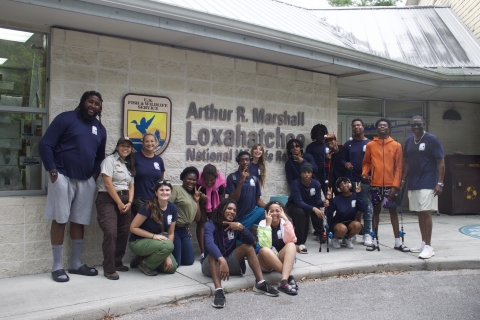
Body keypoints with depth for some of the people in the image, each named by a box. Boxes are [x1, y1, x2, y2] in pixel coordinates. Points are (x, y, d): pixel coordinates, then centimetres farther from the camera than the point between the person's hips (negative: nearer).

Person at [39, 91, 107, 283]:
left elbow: (100, 156, 23)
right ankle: (57, 266, 6)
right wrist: (52, 171, -12)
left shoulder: (100, 129, 14)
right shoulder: (65, 119, -3)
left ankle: (76, 264, 18)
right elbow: (45, 145, -7)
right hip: (63, 177, -5)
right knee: (59, 220, -2)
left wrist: (95, 174, 8)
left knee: (79, 222, 9)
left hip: (86, 181, 5)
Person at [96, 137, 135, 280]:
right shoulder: (110, 160, -4)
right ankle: (109, 269, -11)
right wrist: (119, 203, -12)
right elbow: (108, 184, -12)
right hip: (108, 199, -7)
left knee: (123, 232, 5)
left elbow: (131, 185, 13)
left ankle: (117, 263, 19)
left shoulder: (130, 165, 17)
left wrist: (129, 202, -3)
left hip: (124, 200, 7)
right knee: (111, 232, -17)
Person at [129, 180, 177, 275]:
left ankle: (147, 258, 13)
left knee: (172, 267, -8)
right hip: (138, 242, -6)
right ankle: (144, 263, -6)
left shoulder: (172, 208, -7)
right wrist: (153, 236, -23)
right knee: (168, 245, -31)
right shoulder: (149, 206, -22)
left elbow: (170, 233, 0)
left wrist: (167, 256, -8)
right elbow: (133, 228, -17)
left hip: (153, 242, 6)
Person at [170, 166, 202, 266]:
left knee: (189, 261, 9)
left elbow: (197, 218, 15)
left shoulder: (193, 195, 16)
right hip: (174, 229, -8)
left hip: (184, 231, 8)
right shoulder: (176, 189, -7)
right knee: (175, 262, -7)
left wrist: (197, 200, 6)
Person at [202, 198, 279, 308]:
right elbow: (209, 243, -36)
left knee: (248, 246, -14)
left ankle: (260, 283, -23)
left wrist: (241, 228, -30)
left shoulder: (235, 226, 1)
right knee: (213, 253, -35)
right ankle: (219, 291, -51)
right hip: (210, 265, -4)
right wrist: (222, 260, -53)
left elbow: (251, 241, -12)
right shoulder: (210, 224, -15)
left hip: (230, 263, 5)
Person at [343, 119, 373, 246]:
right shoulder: (348, 144, 11)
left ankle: (367, 233, 6)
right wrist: (345, 164, -7)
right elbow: (343, 160, 15)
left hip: (366, 180, -2)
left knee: (367, 206, 0)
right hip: (351, 180, 2)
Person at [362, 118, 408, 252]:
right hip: (375, 184, 1)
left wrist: (395, 184, -8)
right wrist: (364, 173, -11)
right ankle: (374, 241, 15)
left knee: (393, 211, 6)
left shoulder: (396, 145, 2)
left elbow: (398, 167, 0)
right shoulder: (370, 145, 5)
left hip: (390, 185, 0)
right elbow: (366, 162, 9)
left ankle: (398, 242, 13)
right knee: (376, 211, 8)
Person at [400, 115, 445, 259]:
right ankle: (423, 242, 22)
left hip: (428, 184, -6)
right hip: (413, 183, 6)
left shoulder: (432, 139, -6)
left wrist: (440, 183, -14)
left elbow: (441, 162, -8)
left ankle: (428, 246, -2)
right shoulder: (409, 141, 11)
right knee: (420, 213, 12)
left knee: (426, 213, -8)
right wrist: (403, 180, 15)